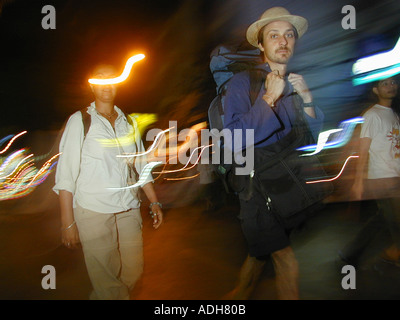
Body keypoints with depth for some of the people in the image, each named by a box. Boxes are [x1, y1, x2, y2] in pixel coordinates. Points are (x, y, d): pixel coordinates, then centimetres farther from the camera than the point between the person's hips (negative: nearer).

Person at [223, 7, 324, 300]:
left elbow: (313, 138, 8)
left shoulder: (296, 84, 9)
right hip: (256, 185, -6)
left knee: (261, 252, 21)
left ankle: (239, 295, 43)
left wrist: (307, 99, -7)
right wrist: (269, 98, -21)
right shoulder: (243, 82, -9)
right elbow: (235, 138, -18)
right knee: (288, 263, -9)